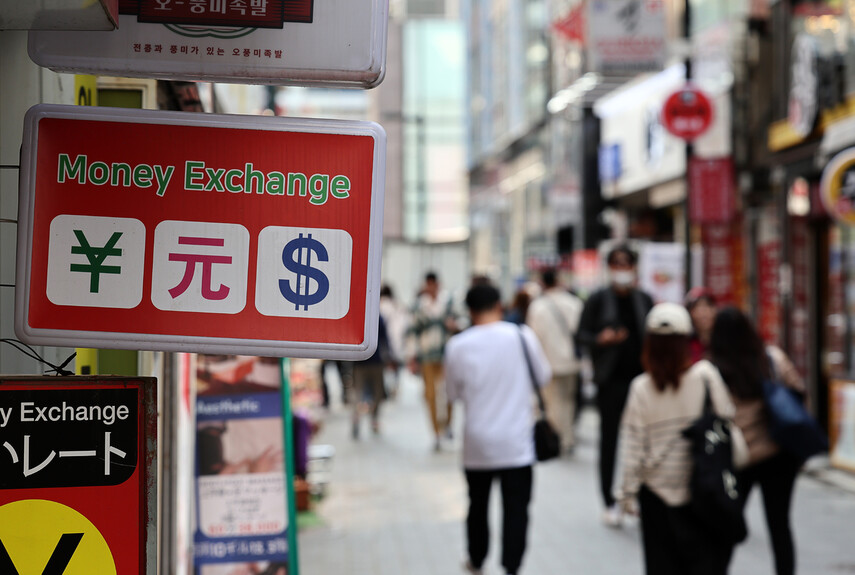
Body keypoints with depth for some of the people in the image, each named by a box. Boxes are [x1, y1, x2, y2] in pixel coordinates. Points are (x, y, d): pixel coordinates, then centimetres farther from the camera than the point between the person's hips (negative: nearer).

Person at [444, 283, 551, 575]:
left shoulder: (458, 345, -7)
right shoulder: (522, 335, -8)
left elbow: (454, 392, 5)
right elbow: (543, 376, 6)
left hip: (477, 442, 2)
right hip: (516, 441, -2)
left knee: (478, 504, 19)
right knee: (516, 508, 2)